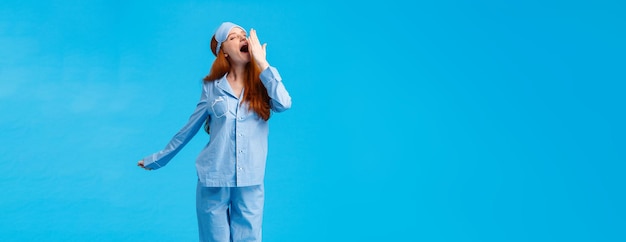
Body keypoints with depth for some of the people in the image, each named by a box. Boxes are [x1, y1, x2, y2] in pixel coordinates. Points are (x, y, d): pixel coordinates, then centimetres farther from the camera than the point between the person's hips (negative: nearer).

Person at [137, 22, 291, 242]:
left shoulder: (262, 84, 2)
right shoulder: (212, 87, 2)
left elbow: (284, 104, -19)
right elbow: (189, 128, 10)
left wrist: (261, 62, -14)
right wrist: (158, 159, 15)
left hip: (250, 183, 0)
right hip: (214, 180, 0)